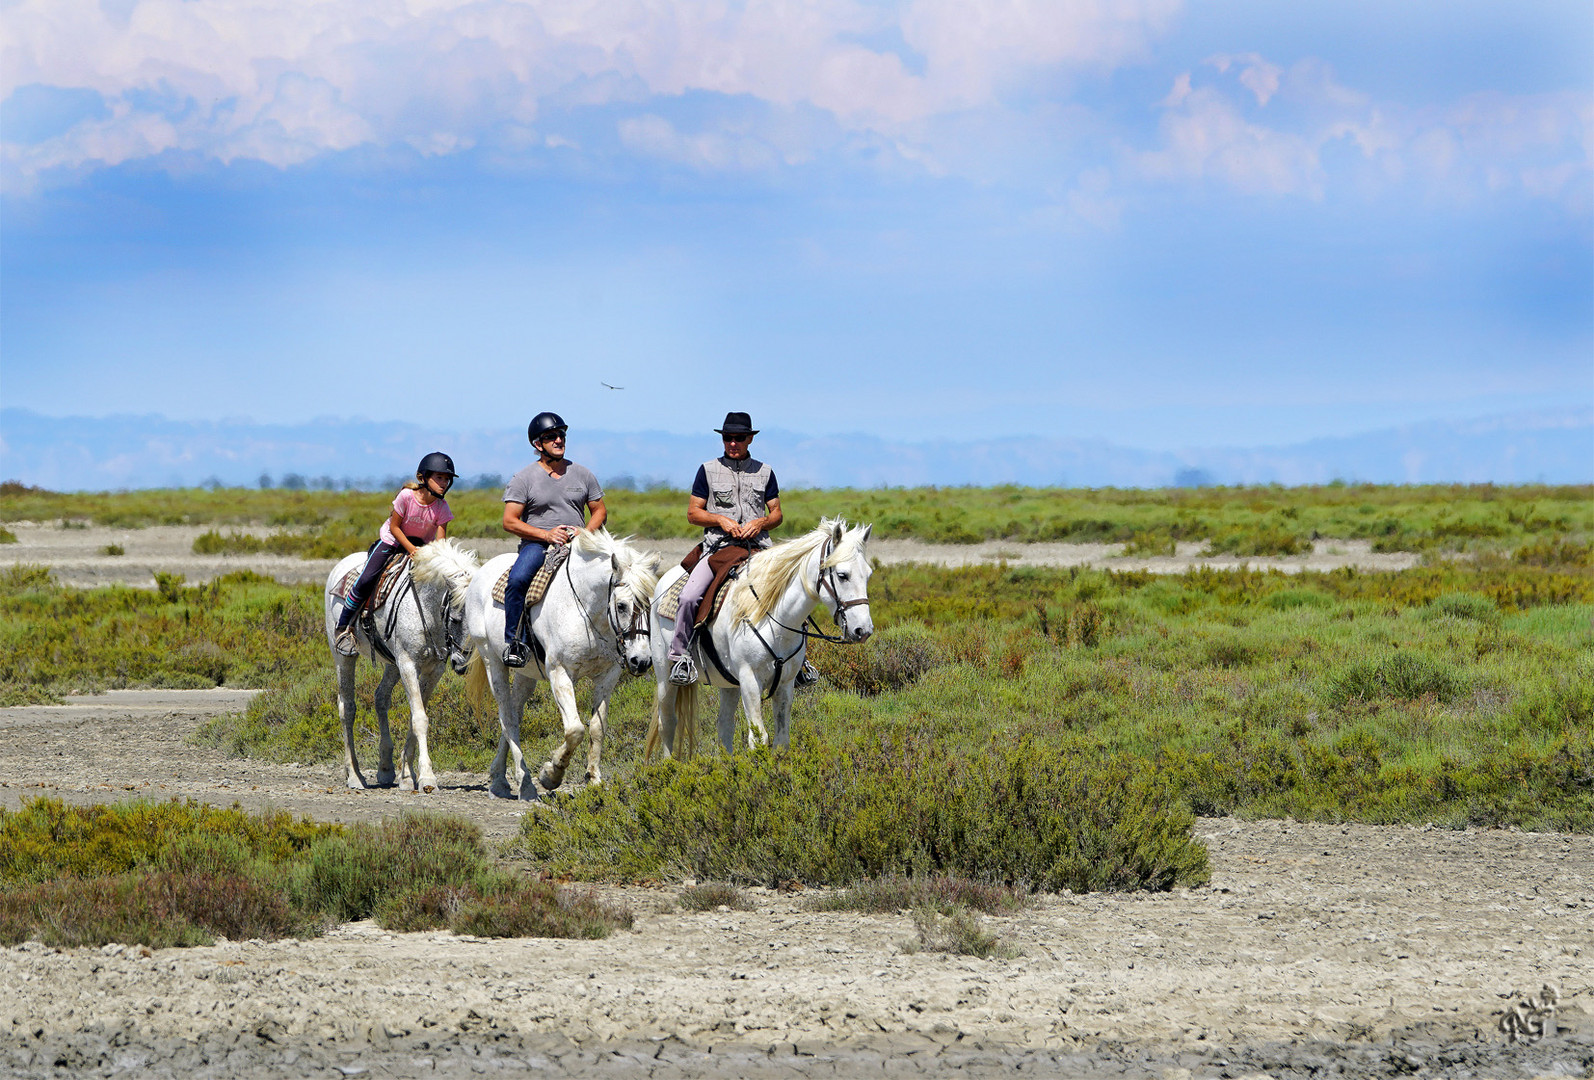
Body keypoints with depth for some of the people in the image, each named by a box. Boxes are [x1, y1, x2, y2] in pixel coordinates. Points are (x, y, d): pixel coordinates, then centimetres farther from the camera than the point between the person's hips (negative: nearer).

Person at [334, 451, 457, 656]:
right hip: (392, 540, -4)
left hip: (420, 545, 4)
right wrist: (410, 549, -26)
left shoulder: (442, 507, -16)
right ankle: (343, 628, -9)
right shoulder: (407, 496, -24)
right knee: (367, 579, -20)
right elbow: (394, 527, -17)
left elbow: (440, 541, -17)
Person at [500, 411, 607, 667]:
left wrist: (586, 532, -6)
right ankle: (512, 642, -24)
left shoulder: (582, 474, 10)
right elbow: (509, 521, -4)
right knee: (517, 580, -33)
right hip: (536, 543, -3)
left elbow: (600, 511, 16)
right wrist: (546, 534, -15)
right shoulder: (524, 478, 0)